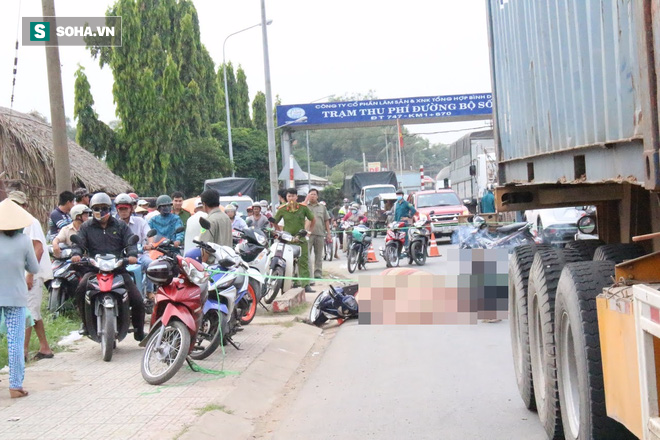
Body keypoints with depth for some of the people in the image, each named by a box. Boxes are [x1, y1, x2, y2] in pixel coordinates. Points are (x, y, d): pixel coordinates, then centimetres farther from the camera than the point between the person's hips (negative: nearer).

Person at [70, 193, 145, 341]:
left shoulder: (120, 226, 15)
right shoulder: (86, 227, 16)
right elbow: (79, 242, 3)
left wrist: (132, 255, -19)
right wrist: (76, 254, -20)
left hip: (118, 269, 0)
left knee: (137, 300, -11)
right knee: (81, 290, -31)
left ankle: (139, 332, 9)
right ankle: (86, 322, -11)